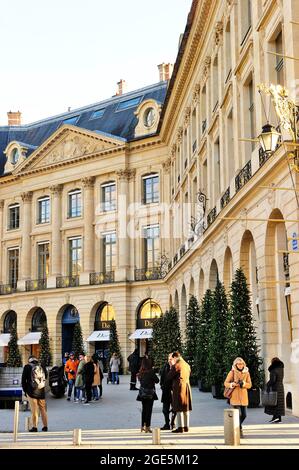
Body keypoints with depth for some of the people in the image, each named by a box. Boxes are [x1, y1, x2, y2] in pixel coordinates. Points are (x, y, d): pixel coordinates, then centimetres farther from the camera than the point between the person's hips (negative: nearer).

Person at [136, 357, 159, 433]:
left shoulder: (140, 373, 1)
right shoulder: (150, 372, -15)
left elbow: (140, 381, 9)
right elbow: (157, 380, -9)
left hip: (142, 393, 6)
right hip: (150, 393, -6)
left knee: (144, 409, 15)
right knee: (149, 410, 0)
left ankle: (143, 426, 19)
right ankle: (147, 427, 0)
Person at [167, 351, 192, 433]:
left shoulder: (176, 366, -13)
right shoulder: (187, 365, 10)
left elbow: (169, 377, -7)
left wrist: (171, 367, 7)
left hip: (179, 387, -7)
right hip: (187, 387, 7)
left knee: (179, 409, -3)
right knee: (186, 408, 12)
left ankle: (180, 427, -4)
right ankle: (186, 427, 16)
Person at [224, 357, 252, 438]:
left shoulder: (246, 373, 7)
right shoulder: (232, 372, -3)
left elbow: (249, 385, 6)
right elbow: (226, 383, -1)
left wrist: (243, 383, -13)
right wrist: (232, 384, -20)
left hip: (243, 396, 4)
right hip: (235, 396, -4)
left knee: (244, 415, 6)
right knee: (238, 414, -12)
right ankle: (239, 430, 4)